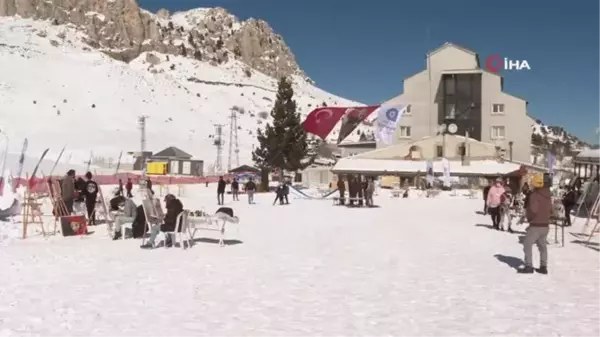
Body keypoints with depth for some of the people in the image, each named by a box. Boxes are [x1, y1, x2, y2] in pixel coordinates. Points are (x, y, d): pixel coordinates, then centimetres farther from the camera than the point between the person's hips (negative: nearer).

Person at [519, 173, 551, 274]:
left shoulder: (534, 194, -16)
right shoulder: (548, 195, 10)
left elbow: (533, 209, -23)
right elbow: (550, 210, 17)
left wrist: (528, 217, -6)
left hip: (536, 225, -8)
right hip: (546, 225, 8)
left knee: (527, 244, -1)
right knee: (542, 246, 17)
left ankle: (529, 266, -6)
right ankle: (543, 267, 18)